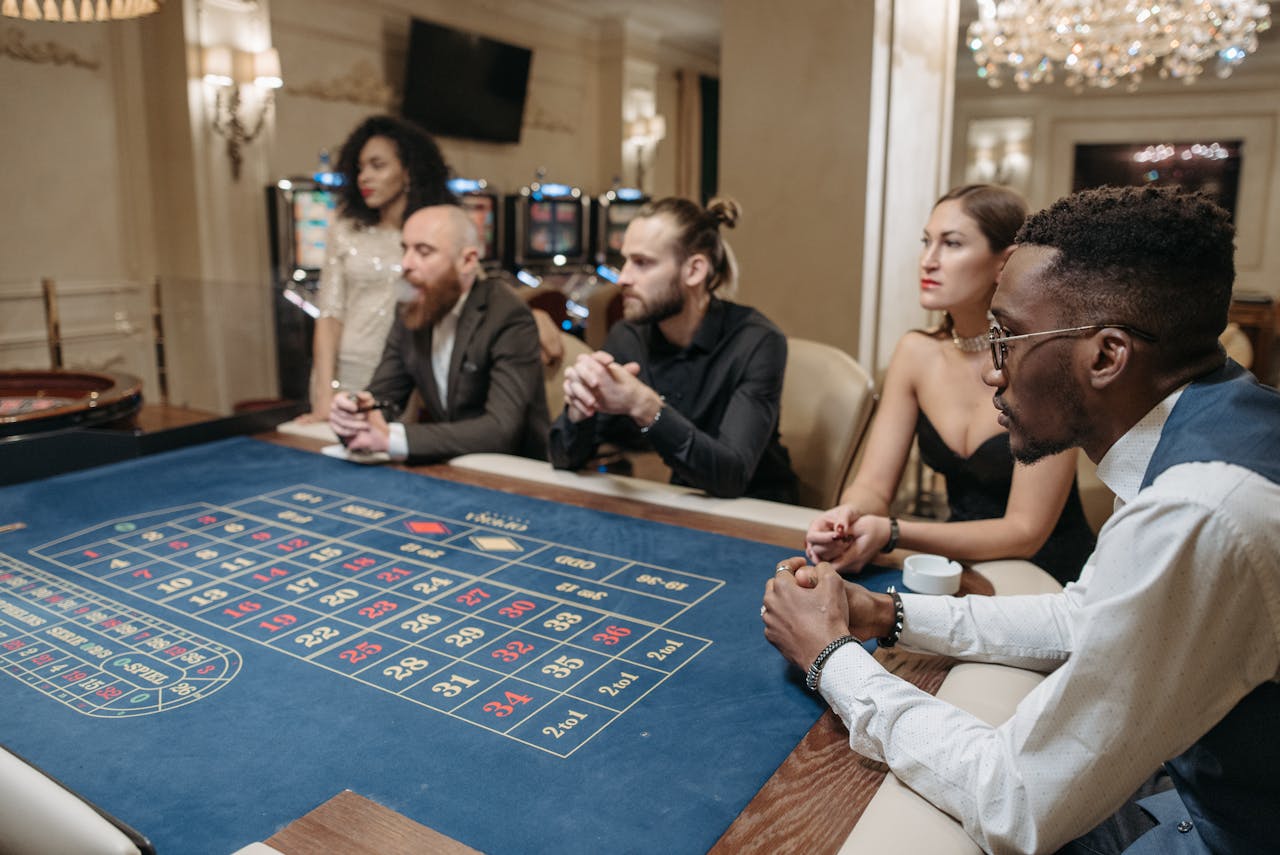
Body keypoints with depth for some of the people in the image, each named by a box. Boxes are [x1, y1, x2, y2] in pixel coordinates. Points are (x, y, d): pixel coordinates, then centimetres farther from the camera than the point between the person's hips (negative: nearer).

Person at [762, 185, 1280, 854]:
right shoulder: (1225, 418, -3)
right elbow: (1086, 616, 10)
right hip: (1220, 795, 7)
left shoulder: (1195, 521, -34)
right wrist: (888, 615, 1)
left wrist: (829, 655, -14)